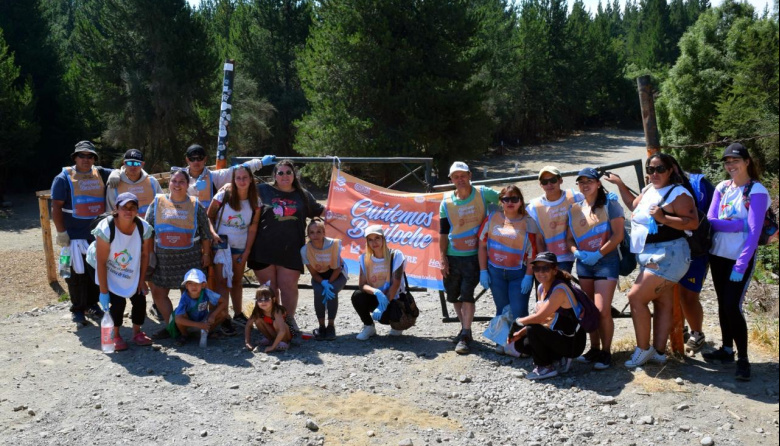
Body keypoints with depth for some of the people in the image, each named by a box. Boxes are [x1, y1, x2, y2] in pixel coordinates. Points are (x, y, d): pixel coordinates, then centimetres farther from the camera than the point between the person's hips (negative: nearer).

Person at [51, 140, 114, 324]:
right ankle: (77, 309, 16)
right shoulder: (64, 178, -4)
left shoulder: (100, 174, 8)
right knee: (77, 274, 3)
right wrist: (61, 233, -12)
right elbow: (56, 207, -6)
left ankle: (92, 305, 27)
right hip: (75, 236, -4)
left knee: (97, 271, 11)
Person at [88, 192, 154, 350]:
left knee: (140, 300, 0)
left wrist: (142, 281, -1)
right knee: (118, 302, -12)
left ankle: (137, 333, 26)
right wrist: (103, 291, -22)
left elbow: (145, 255, -4)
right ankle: (115, 336, 13)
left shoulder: (144, 228, -19)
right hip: (110, 275, -4)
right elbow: (101, 262, -24)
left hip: (133, 274, 4)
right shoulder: (106, 228, -29)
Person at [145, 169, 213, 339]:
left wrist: (206, 254, 3)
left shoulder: (195, 205, 2)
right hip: (164, 259, 2)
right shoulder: (157, 202, 4)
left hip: (190, 259, -2)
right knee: (158, 292, 5)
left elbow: (205, 233, 5)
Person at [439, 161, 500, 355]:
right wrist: (443, 259, -1)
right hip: (452, 257, 4)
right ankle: (465, 329, 28)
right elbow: (443, 233, 4)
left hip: (474, 255, -3)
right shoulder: (447, 202, 2)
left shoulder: (483, 193, -5)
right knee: (454, 295, 11)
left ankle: (465, 336, -3)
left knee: (467, 294, -10)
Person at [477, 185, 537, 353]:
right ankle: (502, 342, 25)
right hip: (495, 271, 3)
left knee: (519, 312, -4)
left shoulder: (528, 223, -4)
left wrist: (528, 276, -10)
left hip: (519, 273, -3)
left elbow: (532, 252, -5)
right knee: (502, 309, 12)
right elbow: (482, 245, 5)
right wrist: (483, 271, 1)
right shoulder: (492, 218, 3)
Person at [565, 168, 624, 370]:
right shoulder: (575, 209, 10)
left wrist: (598, 254, -17)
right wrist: (576, 252, -9)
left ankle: (606, 352, 5)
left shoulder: (609, 205, -6)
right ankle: (594, 349, 23)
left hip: (606, 262, -6)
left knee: (602, 310, -11)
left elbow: (618, 235, -12)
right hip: (583, 263, 6)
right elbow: (569, 237, 11)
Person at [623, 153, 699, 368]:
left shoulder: (678, 193, -13)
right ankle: (659, 351, 16)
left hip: (667, 255, -9)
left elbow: (693, 223, -22)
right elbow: (635, 206, 32)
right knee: (662, 304, 11)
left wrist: (663, 218, -29)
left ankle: (643, 349, -2)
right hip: (650, 255, 9)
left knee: (636, 297, -12)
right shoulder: (648, 190, 13)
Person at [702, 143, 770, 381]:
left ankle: (743, 358, 4)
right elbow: (711, 221, -3)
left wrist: (740, 266, -20)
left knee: (733, 306, -9)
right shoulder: (722, 188, 4)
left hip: (740, 258, -5)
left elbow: (754, 232, -16)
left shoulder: (756, 191, -12)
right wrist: (739, 224, -18)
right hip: (718, 255, 5)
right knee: (723, 304, 12)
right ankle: (727, 350, 26)